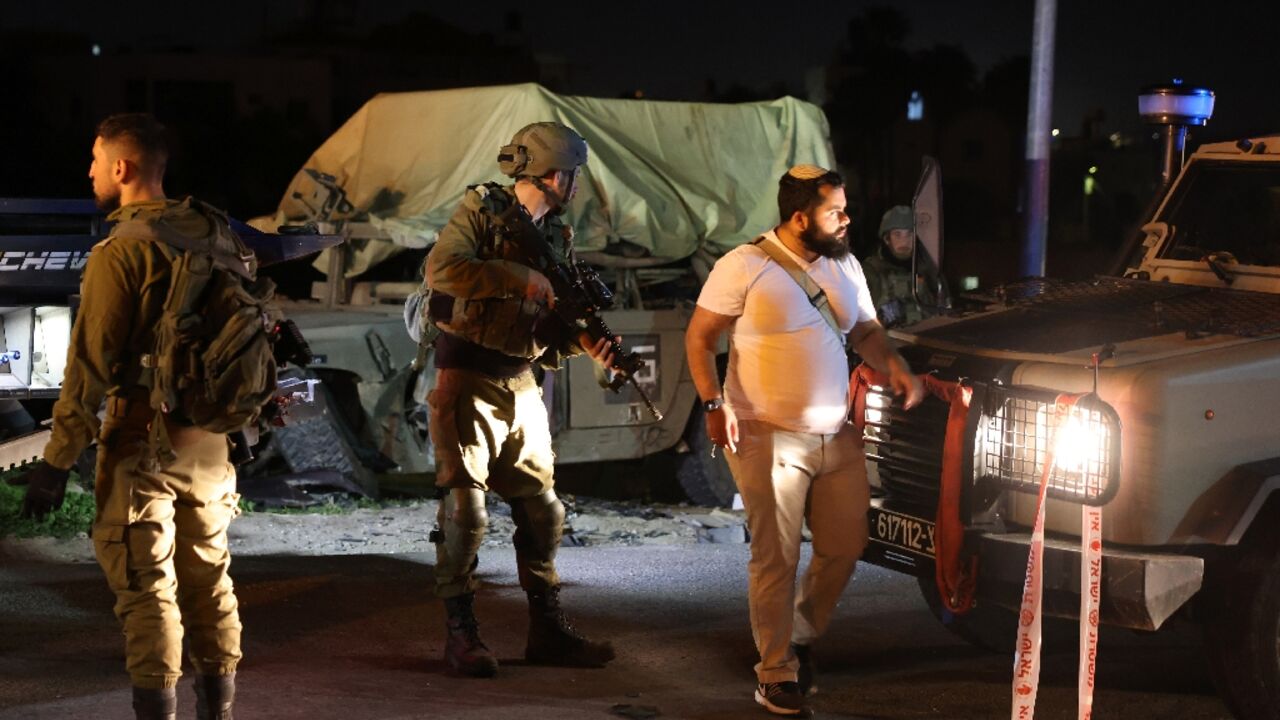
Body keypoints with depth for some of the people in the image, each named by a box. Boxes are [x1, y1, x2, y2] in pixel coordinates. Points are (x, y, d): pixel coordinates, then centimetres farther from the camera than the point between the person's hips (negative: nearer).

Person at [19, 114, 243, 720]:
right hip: (209, 435, 7)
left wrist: (57, 459, -13)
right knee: (209, 574, 15)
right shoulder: (212, 233, 6)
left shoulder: (121, 250, -14)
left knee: (146, 585, -2)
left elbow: (91, 363, -16)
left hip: (142, 438, -7)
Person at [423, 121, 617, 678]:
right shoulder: (481, 210, -7)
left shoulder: (558, 236, 11)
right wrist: (523, 278, -24)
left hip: (522, 387, 7)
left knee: (542, 508, 8)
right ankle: (461, 632, 5)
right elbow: (442, 270, -24)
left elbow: (556, 320, 10)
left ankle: (547, 630, 16)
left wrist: (586, 342, -11)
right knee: (465, 508, -5)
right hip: (467, 382, -7)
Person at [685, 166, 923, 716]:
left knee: (845, 547, 9)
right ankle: (776, 675, 10)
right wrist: (714, 404, -18)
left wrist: (893, 364, -2)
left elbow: (866, 330, 19)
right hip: (770, 439, -6)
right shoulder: (744, 267, -10)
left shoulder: (844, 264, 10)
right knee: (776, 561, -2)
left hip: (836, 438, 6)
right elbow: (699, 338, -7)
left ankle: (801, 637, 32)